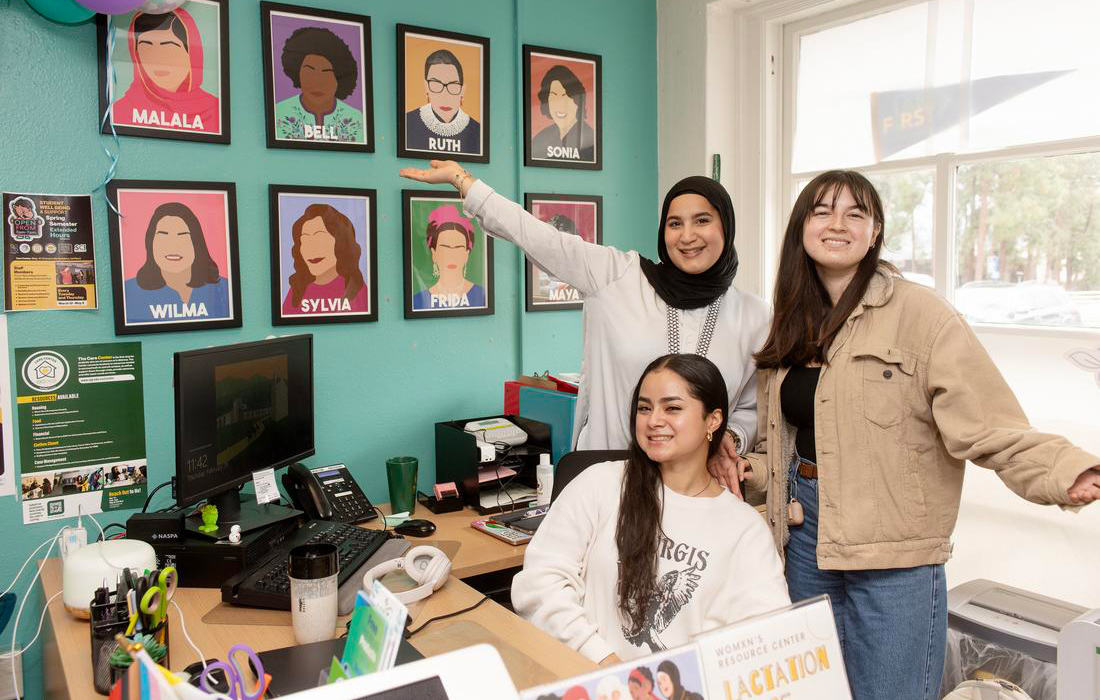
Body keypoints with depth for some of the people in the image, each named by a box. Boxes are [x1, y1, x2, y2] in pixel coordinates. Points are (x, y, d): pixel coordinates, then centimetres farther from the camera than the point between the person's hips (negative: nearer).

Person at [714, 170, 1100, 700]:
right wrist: (755, 469, -1)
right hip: (806, 535, 6)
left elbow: (988, 426, -19)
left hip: (893, 552, -6)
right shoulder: (792, 324, 8)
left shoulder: (918, 312, -13)